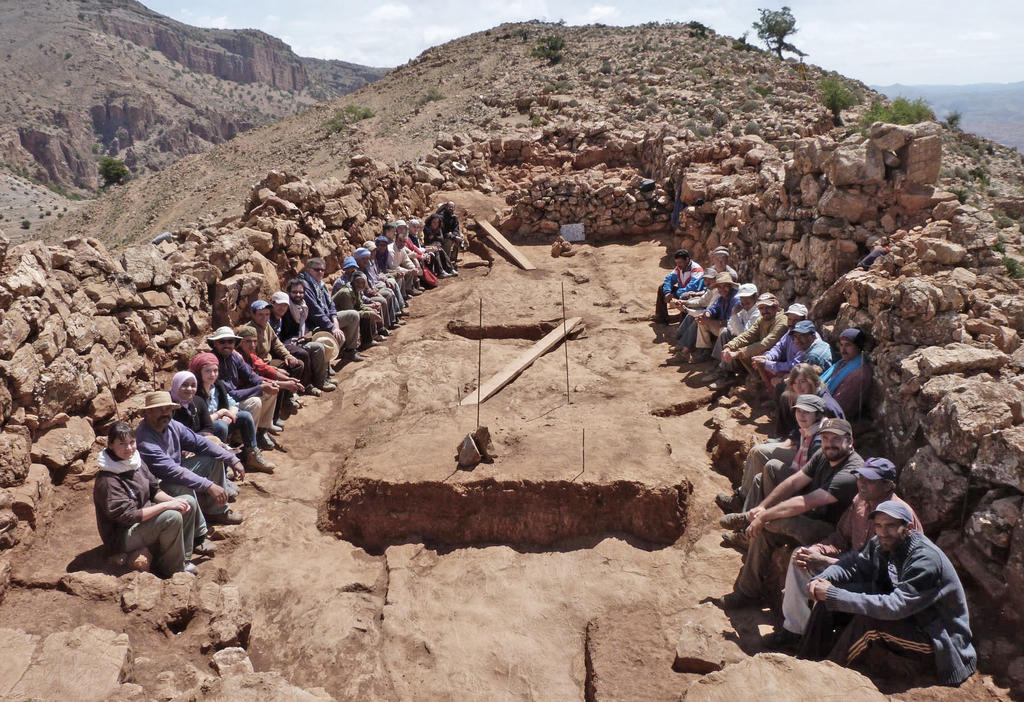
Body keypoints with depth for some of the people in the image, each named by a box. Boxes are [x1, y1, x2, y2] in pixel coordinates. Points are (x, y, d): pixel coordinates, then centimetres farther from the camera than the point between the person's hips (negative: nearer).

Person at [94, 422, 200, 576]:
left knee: (189, 502, 3)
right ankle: (173, 569, -8)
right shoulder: (107, 480, -26)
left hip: (143, 517, 9)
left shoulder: (136, 461, 0)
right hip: (121, 537, -9)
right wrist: (166, 505, -26)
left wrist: (173, 501, -12)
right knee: (172, 517, -29)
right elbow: (129, 516, -29)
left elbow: (154, 490, 8)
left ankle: (183, 559, 7)